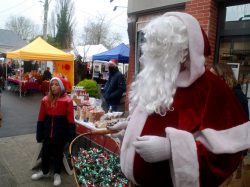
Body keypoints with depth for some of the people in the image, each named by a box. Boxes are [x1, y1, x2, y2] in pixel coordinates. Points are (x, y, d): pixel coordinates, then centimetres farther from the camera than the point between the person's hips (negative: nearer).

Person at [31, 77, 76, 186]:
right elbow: (41, 118, 5)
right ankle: (44, 171, 41)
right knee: (45, 152, 17)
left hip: (61, 132, -3)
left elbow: (70, 120, -11)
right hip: (48, 131, 4)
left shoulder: (67, 100, -11)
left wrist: (71, 135, -12)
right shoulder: (45, 100, 0)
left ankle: (57, 174, 34)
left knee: (58, 153, 13)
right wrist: (39, 134, 4)